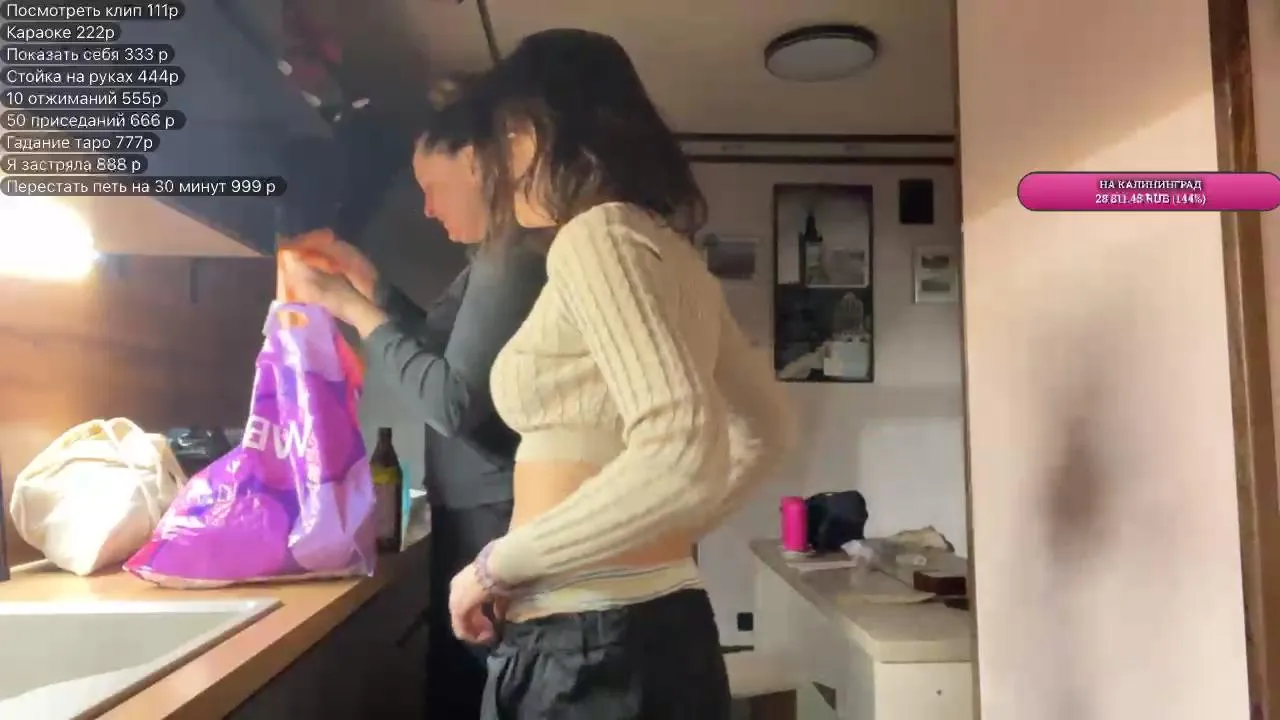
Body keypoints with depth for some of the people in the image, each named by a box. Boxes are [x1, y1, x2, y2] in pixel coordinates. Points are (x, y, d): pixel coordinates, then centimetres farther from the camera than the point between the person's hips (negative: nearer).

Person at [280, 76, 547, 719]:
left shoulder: (514, 257, -17)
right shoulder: (500, 256, 15)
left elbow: (454, 402, -22)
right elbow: (451, 349, 24)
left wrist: (353, 309, -12)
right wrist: (371, 285, 14)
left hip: (494, 529, -10)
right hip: (477, 524, 10)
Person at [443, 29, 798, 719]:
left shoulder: (597, 237, -15)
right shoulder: (668, 250, 11)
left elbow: (685, 457, -29)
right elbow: (768, 430, 19)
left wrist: (499, 562, -18)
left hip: (587, 645, -8)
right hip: (657, 624, 8)